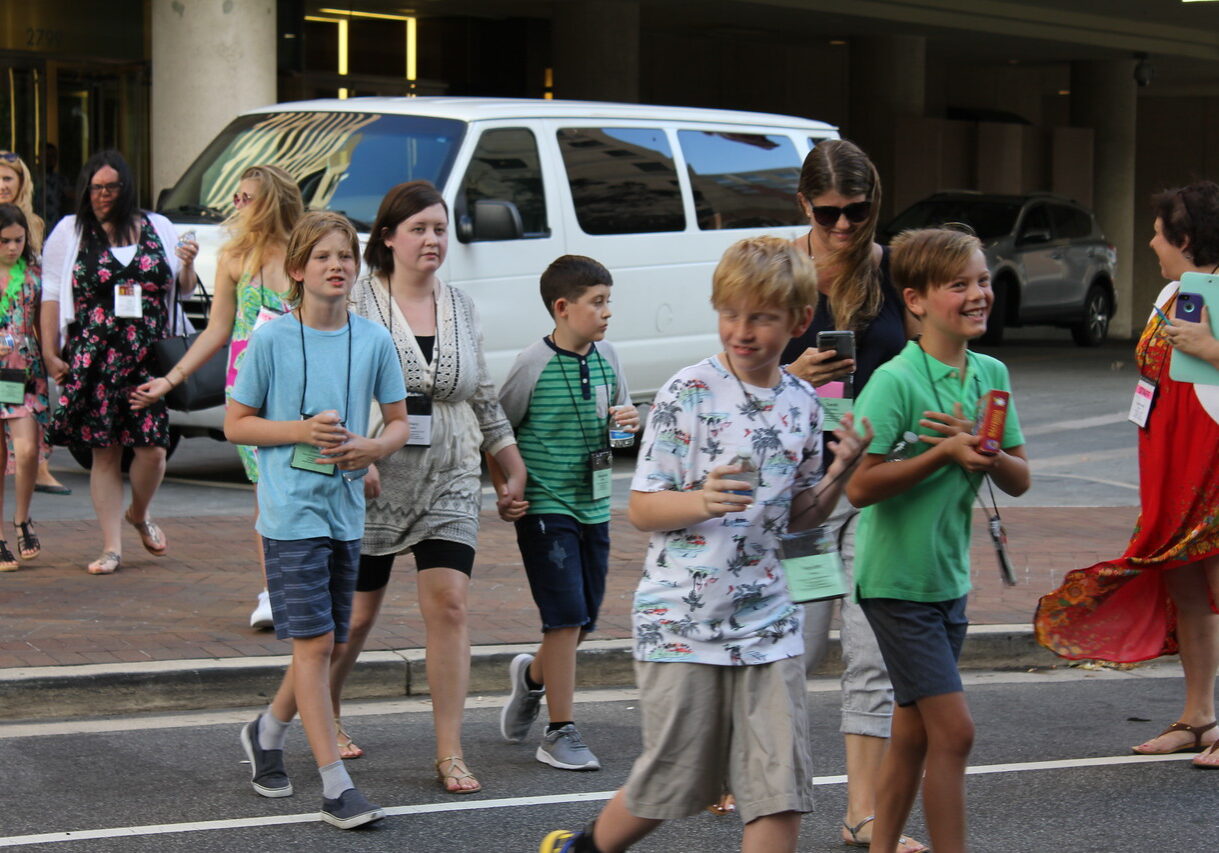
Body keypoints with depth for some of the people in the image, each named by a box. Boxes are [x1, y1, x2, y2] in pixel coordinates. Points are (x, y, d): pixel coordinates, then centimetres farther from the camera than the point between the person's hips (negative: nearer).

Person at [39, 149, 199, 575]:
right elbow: (51, 295, 6)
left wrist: (187, 267, -3)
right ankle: (112, 547, 7)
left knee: (152, 448, -6)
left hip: (150, 359, 1)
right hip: (93, 360, -1)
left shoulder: (158, 228, 12)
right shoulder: (69, 232, 8)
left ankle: (139, 515, 24)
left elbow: (184, 292, 19)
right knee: (104, 452, 0)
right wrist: (50, 353, -1)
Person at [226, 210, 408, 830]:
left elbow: (399, 423, 10)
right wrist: (302, 431, -15)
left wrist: (371, 448, -12)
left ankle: (266, 732, 39)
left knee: (326, 643, 13)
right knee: (314, 642, -8)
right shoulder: (271, 340, -6)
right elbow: (236, 425, -1)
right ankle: (335, 786, -3)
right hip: (291, 511, -5)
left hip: (345, 511, 5)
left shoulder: (373, 340, 2)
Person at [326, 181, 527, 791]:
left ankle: (450, 755, -4)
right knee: (356, 610, 6)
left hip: (449, 484, 3)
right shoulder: (357, 300, -5)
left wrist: (516, 470, 13)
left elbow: (484, 399, 17)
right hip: (373, 482, -3)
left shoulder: (461, 308, 11)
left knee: (449, 605, -7)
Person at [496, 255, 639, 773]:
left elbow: (621, 409, 19)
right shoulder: (534, 364, -11)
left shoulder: (606, 356, 5)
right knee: (566, 617, -9)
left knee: (584, 619, 11)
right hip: (545, 509, -6)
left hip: (593, 507, 6)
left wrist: (632, 419, -3)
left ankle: (533, 676, 41)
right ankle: (560, 733, 0)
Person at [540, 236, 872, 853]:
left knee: (781, 791, -1)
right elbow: (641, 508, -8)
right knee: (671, 784, 7)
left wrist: (839, 472, -2)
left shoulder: (803, 405, 6)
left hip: (766, 620, 4)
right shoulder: (687, 394, -8)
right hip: (680, 617, -4)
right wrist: (702, 502, -26)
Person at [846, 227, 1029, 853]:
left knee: (913, 734, 13)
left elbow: (1019, 480, 6)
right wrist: (944, 453, -23)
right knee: (953, 730, -9)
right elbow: (859, 487, -19)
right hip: (897, 580, -7)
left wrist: (983, 451, -14)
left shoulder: (991, 374, 5)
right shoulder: (895, 381, -16)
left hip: (949, 578, 7)